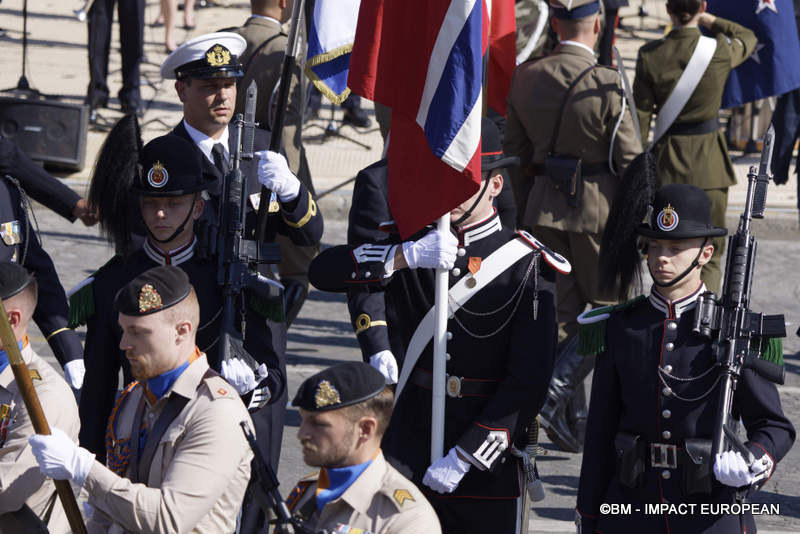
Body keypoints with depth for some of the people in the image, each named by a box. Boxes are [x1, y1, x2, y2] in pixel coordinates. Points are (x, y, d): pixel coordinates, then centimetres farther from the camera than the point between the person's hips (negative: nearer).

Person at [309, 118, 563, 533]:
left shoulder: (526, 266, -5)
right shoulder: (407, 242, 7)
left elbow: (529, 380, -10)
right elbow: (323, 272, -9)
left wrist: (464, 457, -15)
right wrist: (406, 255, -24)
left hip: (486, 465, -2)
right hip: (404, 459, 3)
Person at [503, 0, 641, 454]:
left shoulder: (525, 79, 1)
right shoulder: (607, 86, -16)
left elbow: (516, 153, 9)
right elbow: (630, 161, -13)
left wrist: (527, 212, 20)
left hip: (544, 210, 5)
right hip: (598, 210, -5)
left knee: (565, 313, 13)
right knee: (609, 307, 9)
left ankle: (573, 423, 16)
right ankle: (556, 390, -9)